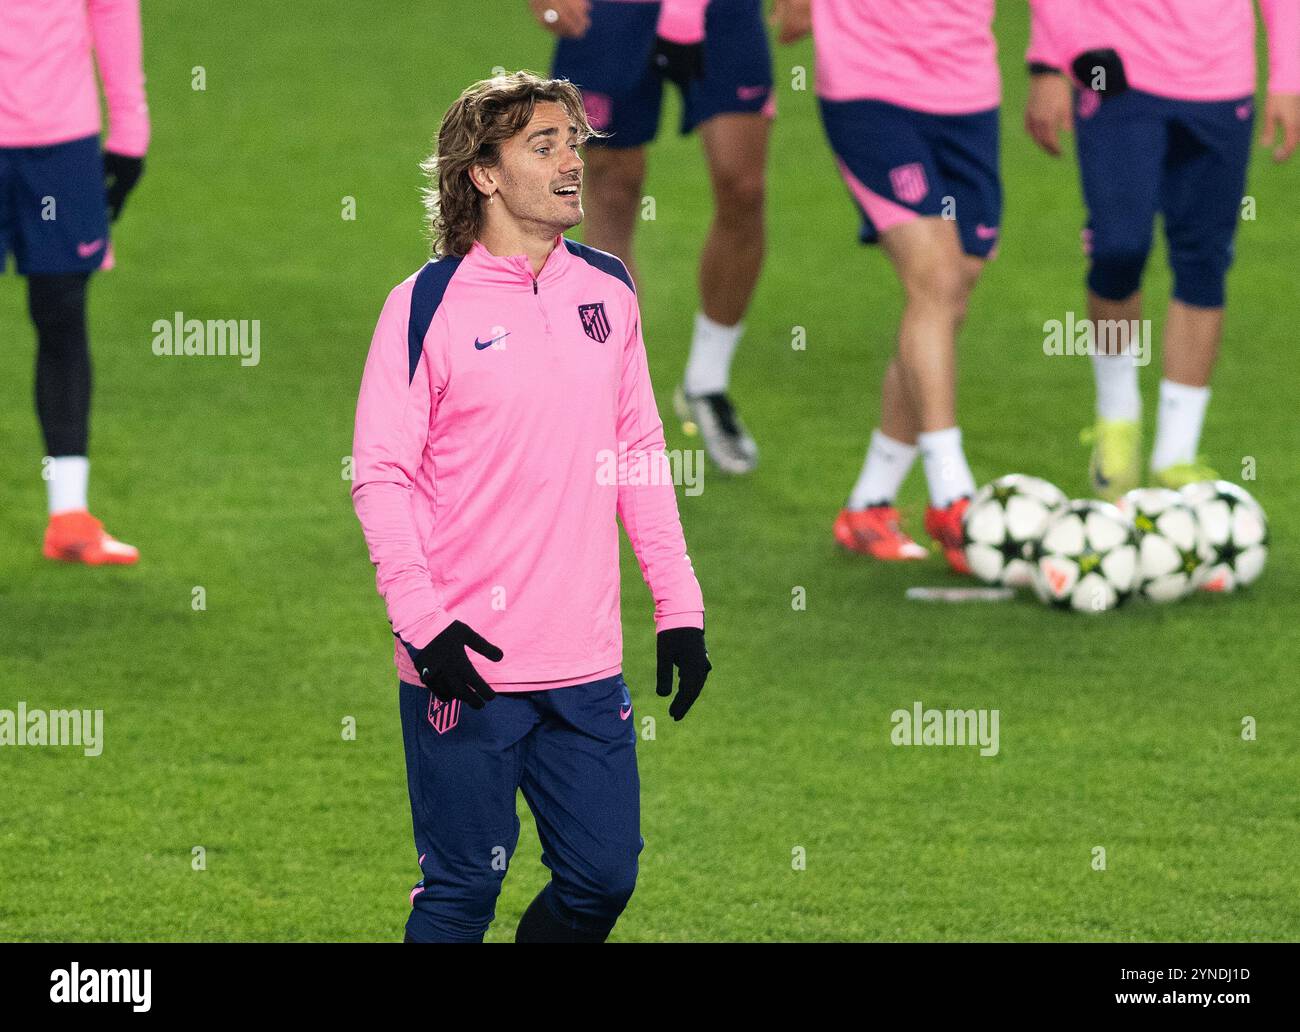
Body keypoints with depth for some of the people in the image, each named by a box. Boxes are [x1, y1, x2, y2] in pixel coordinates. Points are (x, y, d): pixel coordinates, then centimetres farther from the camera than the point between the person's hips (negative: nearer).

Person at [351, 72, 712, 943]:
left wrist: (680, 607, 11)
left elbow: (640, 457, 16)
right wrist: (423, 620, -18)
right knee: (462, 890, -1)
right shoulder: (429, 305, -7)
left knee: (604, 878, 6)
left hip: (589, 666, 5)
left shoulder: (608, 290, 9)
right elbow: (381, 473, -8)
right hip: (466, 669, -5)